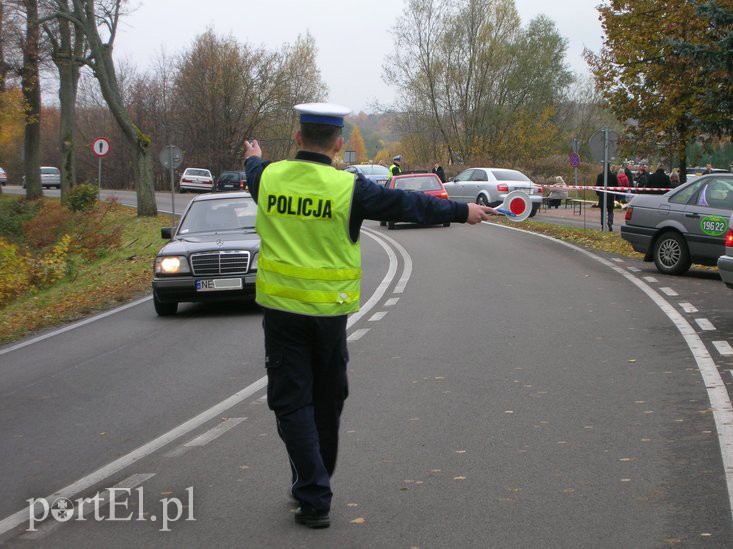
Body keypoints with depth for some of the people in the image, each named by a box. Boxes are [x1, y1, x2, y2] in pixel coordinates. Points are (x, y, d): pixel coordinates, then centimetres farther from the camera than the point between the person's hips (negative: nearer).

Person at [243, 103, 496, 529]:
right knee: (327, 399, 18)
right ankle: (316, 484, 34)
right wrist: (463, 212, 5)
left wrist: (254, 157, 47)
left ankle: (314, 497, -2)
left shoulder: (269, 176, -2)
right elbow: (409, 205, -6)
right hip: (329, 307, -1)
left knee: (292, 401, 4)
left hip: (281, 305, 1)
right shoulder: (348, 188, -11)